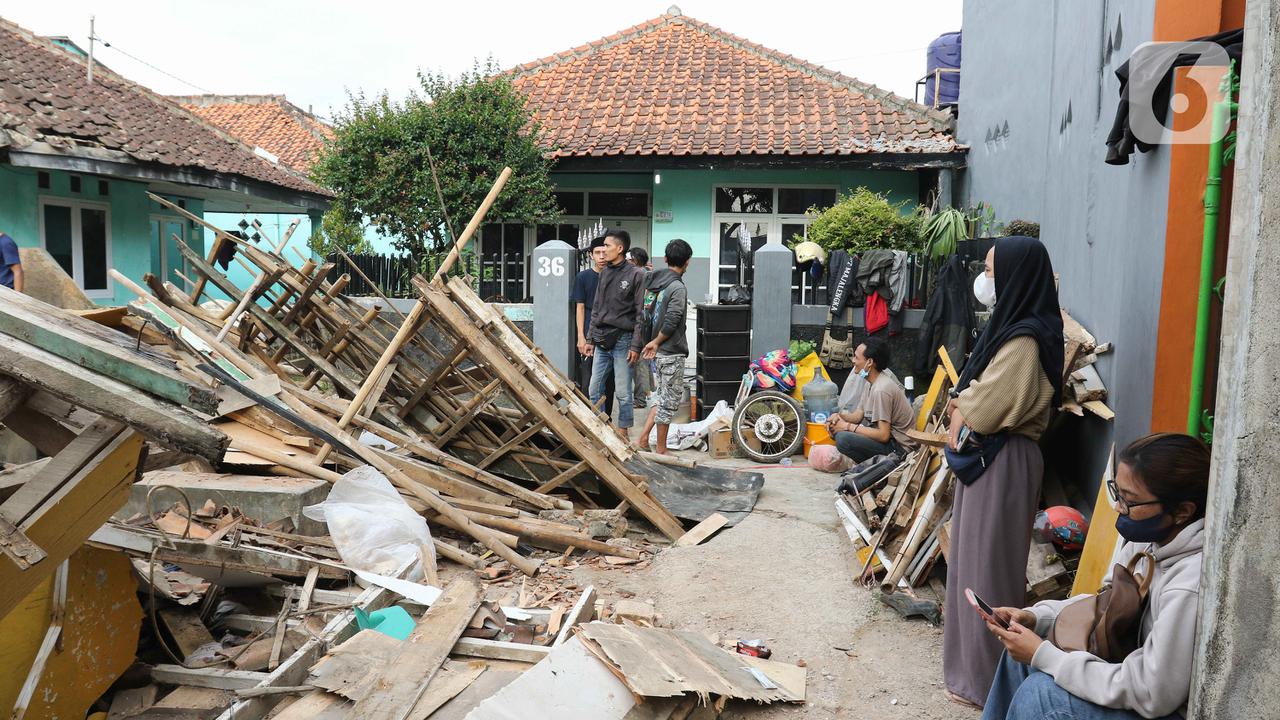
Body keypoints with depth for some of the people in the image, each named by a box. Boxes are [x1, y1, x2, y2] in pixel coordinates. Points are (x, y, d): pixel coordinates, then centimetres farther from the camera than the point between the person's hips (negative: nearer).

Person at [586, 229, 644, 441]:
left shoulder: (636, 275, -7)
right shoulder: (604, 273, 13)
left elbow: (641, 314, -9)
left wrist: (636, 346, -13)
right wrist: (590, 338, 14)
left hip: (622, 340, -6)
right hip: (601, 341, 6)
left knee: (622, 392, 0)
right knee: (595, 389, 9)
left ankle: (623, 431, 12)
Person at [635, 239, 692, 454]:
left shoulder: (652, 281, 7)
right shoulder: (678, 288, -17)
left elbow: (646, 315, 10)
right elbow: (671, 323, -22)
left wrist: (652, 342, 12)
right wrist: (656, 342, -8)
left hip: (658, 351, 8)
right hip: (672, 352, -8)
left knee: (661, 394, 21)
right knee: (670, 399, 3)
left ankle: (644, 437, 15)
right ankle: (660, 449, 12)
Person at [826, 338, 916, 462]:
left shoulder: (881, 390, -24)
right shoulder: (872, 382, 7)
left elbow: (883, 436, -25)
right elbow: (858, 415, 11)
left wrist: (848, 426, -18)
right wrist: (839, 415, -10)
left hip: (899, 446, -10)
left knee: (843, 439, -28)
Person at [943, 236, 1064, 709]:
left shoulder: (1025, 339, -21)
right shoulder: (1010, 325, 11)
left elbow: (989, 407, -20)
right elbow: (972, 390, 15)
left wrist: (961, 412, -2)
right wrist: (962, 406, -3)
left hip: (1002, 461, -10)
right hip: (986, 455, 10)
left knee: (988, 561, 0)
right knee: (975, 556, 17)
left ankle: (988, 678, 13)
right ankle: (976, 658, 32)